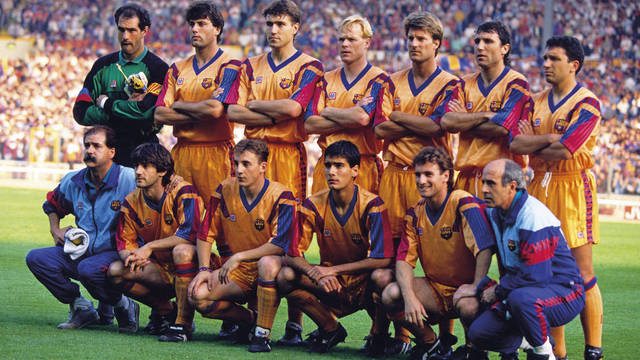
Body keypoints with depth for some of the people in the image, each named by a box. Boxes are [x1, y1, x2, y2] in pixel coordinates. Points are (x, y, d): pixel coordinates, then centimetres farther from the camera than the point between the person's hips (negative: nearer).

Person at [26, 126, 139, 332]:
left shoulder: (129, 179, -11)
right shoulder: (73, 182, 7)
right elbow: (52, 205, 29)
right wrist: (55, 230, 10)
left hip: (113, 253, -6)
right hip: (80, 252, 6)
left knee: (88, 268, -38)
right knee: (36, 258, -13)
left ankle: (123, 306, -7)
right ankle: (81, 308, -1)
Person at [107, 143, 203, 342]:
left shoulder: (183, 192, -16)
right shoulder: (132, 201, 0)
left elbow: (189, 234, -27)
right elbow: (125, 242, 2)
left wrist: (150, 247, -25)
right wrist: (129, 256, -24)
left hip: (190, 265, -5)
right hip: (160, 270, 5)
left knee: (182, 250, -38)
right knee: (116, 271, -16)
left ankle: (183, 324, -29)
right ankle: (165, 310, 4)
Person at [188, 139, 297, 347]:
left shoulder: (280, 197, -14)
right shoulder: (226, 190, 0)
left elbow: (280, 245, -24)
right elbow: (206, 234, 6)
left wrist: (239, 257, -26)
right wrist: (204, 269, -8)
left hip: (268, 272, -4)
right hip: (236, 274, 4)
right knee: (197, 295, -21)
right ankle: (249, 319, 5)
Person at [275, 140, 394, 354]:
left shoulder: (371, 205, -15)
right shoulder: (314, 205, -6)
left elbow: (382, 259, -23)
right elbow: (293, 254, -9)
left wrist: (334, 270, -24)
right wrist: (316, 275, -30)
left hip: (364, 287, -4)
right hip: (331, 287, 4)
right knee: (286, 278, -22)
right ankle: (330, 329, 1)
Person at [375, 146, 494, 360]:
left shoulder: (464, 204, -14)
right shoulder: (415, 214, 4)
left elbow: (484, 248, -24)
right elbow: (404, 259, -4)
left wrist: (477, 287, -36)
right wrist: (409, 297, -22)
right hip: (435, 290, 5)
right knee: (391, 294, -21)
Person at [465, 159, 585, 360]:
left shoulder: (533, 216, -22)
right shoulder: (495, 213, 6)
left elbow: (535, 275, -26)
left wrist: (498, 291, -13)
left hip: (562, 291, -8)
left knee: (521, 298, -40)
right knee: (478, 333, -6)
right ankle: (530, 342, 17)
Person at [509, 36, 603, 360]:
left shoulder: (586, 103, -6)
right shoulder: (536, 102, 14)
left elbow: (564, 151, -17)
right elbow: (515, 143, 1)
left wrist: (532, 145, -2)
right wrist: (550, 139, -11)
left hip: (573, 188, -6)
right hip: (540, 188, 6)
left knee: (581, 274, -6)